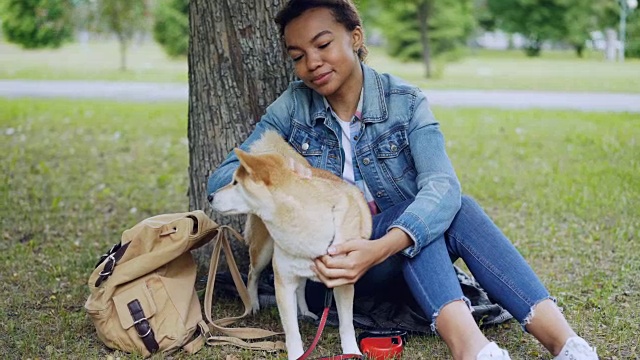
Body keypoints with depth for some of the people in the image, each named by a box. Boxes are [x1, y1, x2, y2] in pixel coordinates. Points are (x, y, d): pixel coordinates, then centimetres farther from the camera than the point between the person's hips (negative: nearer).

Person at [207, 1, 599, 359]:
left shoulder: (405, 102, -10)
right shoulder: (293, 107, -5)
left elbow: (442, 185, -27)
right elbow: (222, 179, -8)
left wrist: (380, 248, -46)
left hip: (407, 247, 1)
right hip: (336, 256, -1)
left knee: (459, 209, -30)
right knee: (433, 210, -30)